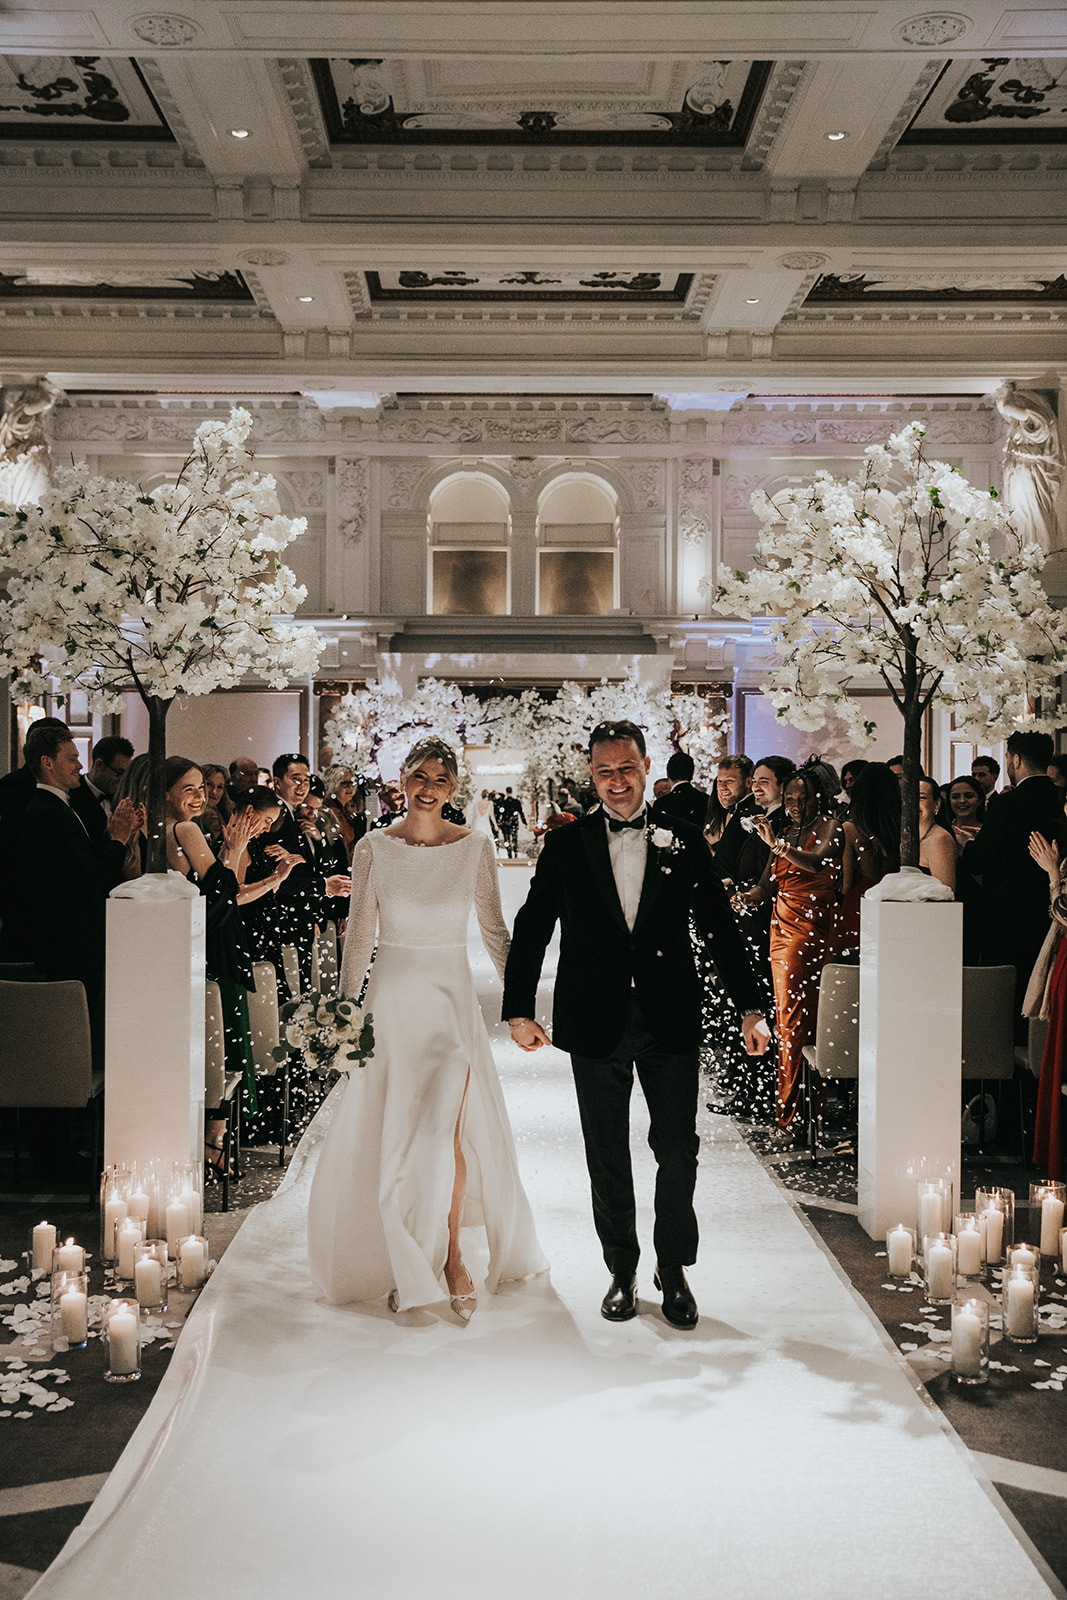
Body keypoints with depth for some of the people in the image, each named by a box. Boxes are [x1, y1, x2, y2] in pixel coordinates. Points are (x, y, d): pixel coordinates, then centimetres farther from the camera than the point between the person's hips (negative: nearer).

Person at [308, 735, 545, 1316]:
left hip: (451, 1000, 0)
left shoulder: (474, 848, -2)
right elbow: (359, 935, 4)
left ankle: (450, 1256, 16)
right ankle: (403, 1263, 20)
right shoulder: (373, 849, -2)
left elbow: (494, 929, 6)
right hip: (390, 1001, 0)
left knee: (445, 1132, -4)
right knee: (389, 1137, 4)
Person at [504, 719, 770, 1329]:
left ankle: (674, 1271, 22)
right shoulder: (566, 846, 1)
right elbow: (531, 930, 4)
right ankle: (623, 1273, 25)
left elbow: (721, 928, 5)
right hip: (597, 1025, 0)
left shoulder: (685, 842, 2)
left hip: (671, 1022, 0)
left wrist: (751, 1008, 2)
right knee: (608, 1158, 10)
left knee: (678, 1152, 5)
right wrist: (519, 1010, -3)